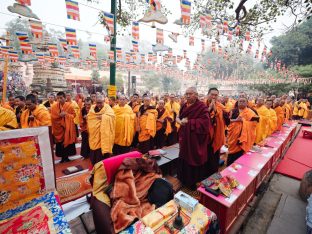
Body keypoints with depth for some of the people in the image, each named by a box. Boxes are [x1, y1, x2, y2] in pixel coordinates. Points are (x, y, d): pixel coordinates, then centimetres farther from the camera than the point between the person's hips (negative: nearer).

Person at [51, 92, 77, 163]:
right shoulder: (54, 106, -1)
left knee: (67, 141, 6)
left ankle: (66, 157, 23)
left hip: (68, 127, -1)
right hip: (58, 127, 1)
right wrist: (59, 115, -17)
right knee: (60, 143, 4)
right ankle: (63, 157, 19)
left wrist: (66, 115, -15)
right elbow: (52, 117, 0)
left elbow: (73, 115, 1)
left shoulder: (69, 106, -4)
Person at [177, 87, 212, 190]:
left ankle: (194, 184, 30)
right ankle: (185, 180, 40)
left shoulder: (202, 107, -15)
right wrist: (179, 120, -11)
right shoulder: (184, 106, 6)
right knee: (184, 160, 18)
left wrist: (189, 122, -22)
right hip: (185, 138, 7)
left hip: (196, 140, -7)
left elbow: (205, 121, -25)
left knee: (194, 161, 7)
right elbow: (178, 117, 13)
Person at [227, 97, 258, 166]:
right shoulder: (234, 111, 9)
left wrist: (243, 121, -18)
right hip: (233, 136, 4)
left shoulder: (250, 112, -1)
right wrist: (235, 120, -13)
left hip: (243, 137, -3)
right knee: (231, 156, 11)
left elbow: (254, 123, -13)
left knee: (239, 155, 1)